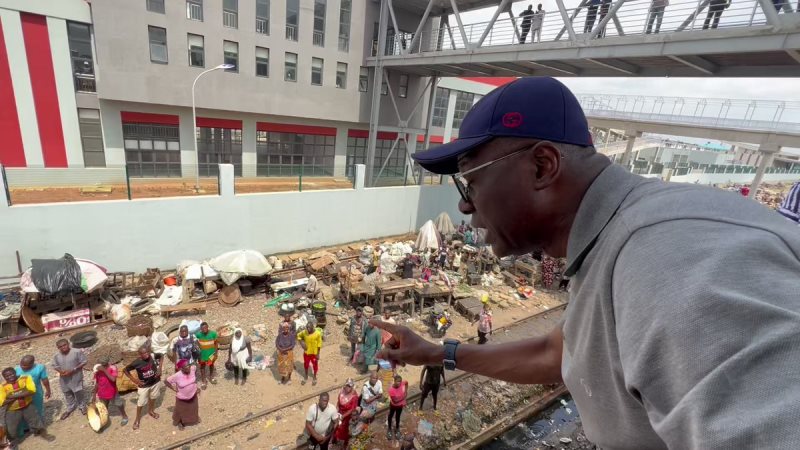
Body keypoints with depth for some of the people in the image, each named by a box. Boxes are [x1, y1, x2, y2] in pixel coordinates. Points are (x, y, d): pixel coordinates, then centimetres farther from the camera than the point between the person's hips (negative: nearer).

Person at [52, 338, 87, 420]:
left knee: (78, 393, 11)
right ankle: (70, 408, 42)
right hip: (64, 379, 4)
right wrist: (60, 371, -14)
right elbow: (55, 366, 7)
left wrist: (73, 370, -23)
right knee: (67, 394, 21)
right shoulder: (57, 356, -3)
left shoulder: (77, 352, -18)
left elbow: (83, 362, -14)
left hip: (76, 377, -4)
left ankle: (82, 406, 33)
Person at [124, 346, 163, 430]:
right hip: (144, 386, -2)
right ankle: (137, 419, 37)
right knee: (140, 404, 11)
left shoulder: (153, 356, -21)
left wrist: (159, 369, -8)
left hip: (155, 382, 3)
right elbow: (125, 370, -11)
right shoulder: (136, 363, -26)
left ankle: (151, 411, 53)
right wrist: (134, 380, -14)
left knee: (153, 398, 26)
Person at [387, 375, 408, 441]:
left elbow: (406, 383, -1)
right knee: (390, 416, 22)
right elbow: (395, 401, -32)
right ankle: (389, 429, 48)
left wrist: (406, 391, -8)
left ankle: (397, 429, 49)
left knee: (398, 417, 25)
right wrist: (403, 396, -31)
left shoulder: (402, 384, -25)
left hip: (400, 405, 3)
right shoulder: (391, 390, -38)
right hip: (393, 405, -3)